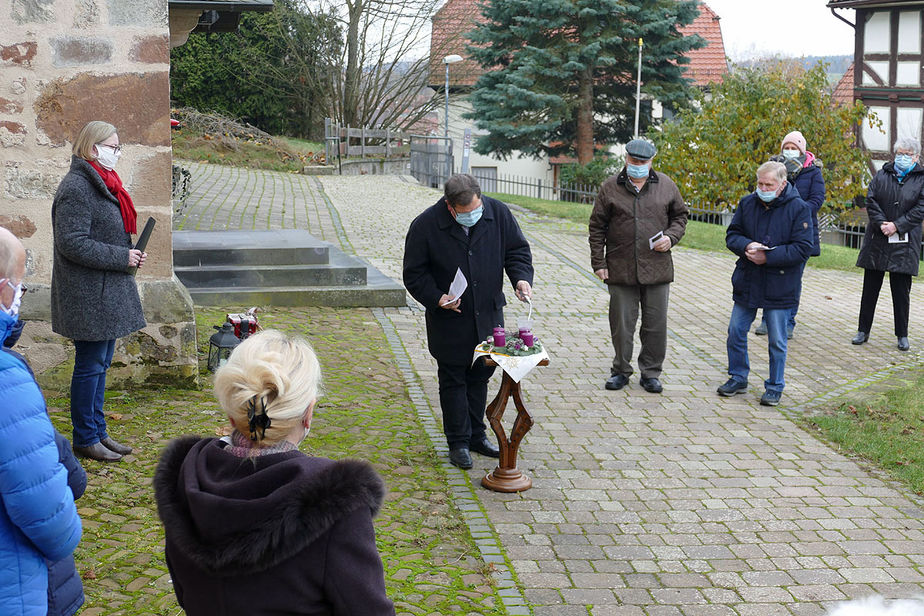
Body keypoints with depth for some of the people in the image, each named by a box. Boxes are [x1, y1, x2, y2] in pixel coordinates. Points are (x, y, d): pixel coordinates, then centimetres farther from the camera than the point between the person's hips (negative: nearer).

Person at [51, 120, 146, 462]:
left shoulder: (102, 183, 16)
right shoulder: (76, 187, -17)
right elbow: (72, 243, -23)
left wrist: (129, 255, 7)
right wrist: (122, 257, -19)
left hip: (107, 291, 10)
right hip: (89, 296, -10)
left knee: (100, 363, 15)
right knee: (90, 364, -1)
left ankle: (97, 431, 25)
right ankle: (85, 438, 10)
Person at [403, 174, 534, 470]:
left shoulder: (498, 213, -8)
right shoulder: (425, 226, -16)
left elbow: (517, 250, 4)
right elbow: (414, 274, -8)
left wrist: (521, 278, -15)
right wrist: (437, 298, -22)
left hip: (488, 315, 3)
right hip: (449, 321, -3)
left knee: (480, 376, 16)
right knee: (453, 381, 6)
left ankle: (476, 435, 31)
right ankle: (458, 442, 18)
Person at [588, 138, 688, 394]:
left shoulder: (666, 186, 6)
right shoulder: (610, 188, 2)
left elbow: (680, 216, 16)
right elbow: (597, 227, 5)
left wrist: (671, 237, -4)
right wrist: (598, 262, 0)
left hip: (657, 268, 1)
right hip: (620, 269, -1)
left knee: (656, 324, 6)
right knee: (621, 324, 5)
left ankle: (651, 372, 20)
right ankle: (621, 371, 21)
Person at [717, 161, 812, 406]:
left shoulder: (798, 209, -10)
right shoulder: (747, 203, 3)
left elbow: (802, 248, -14)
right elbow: (732, 234, 6)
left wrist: (768, 257, -21)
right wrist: (746, 246, -16)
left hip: (779, 287, -4)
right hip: (746, 283, 4)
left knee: (777, 341, 6)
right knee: (736, 332, 11)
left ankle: (774, 387, 20)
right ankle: (738, 378, 28)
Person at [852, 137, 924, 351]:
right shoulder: (882, 174, 7)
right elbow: (871, 200, -1)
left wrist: (897, 226, -16)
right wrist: (881, 223, -14)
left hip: (904, 243, -2)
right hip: (877, 241, 2)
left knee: (901, 291, 3)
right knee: (870, 287, 8)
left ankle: (902, 335, 14)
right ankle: (863, 331, 17)